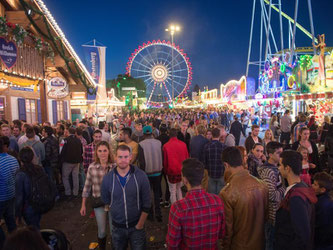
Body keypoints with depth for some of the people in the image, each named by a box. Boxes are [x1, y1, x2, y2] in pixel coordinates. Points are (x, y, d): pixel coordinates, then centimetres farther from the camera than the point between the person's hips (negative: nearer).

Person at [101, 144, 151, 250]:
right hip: (117, 227, 2)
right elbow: (106, 201, 7)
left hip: (136, 226, -2)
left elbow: (146, 204, -8)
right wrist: (117, 212, 3)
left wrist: (140, 225, -7)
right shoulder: (107, 178, -9)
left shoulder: (141, 176, -14)